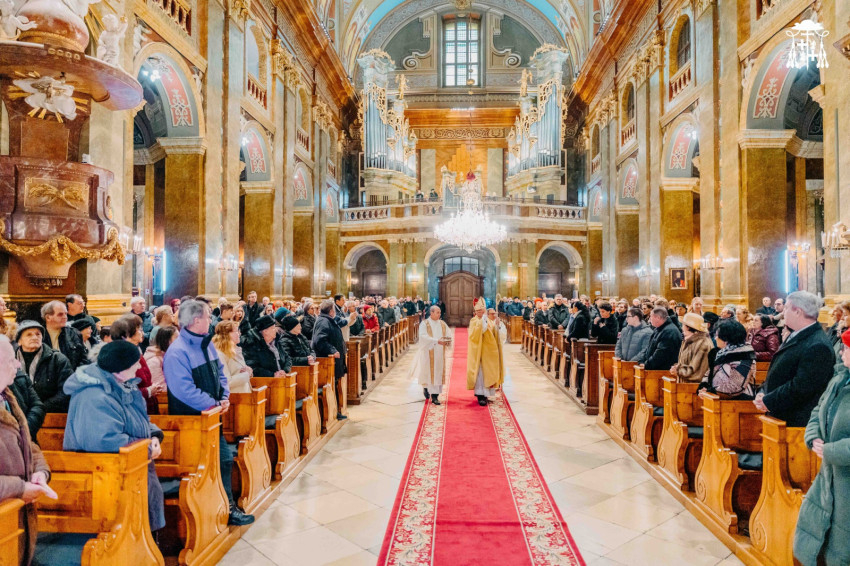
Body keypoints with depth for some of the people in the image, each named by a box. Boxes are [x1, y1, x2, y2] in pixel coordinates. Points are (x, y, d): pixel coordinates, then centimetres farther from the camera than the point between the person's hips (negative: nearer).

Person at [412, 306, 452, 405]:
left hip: (439, 353, 4)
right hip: (428, 353, -4)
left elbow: (449, 335, 8)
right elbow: (423, 336, -17)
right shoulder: (424, 323, -4)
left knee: (438, 372, 0)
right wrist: (436, 341, -25)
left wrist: (447, 340, -15)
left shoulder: (442, 324, 12)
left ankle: (435, 396, 4)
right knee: (428, 372, -2)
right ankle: (426, 388, 22)